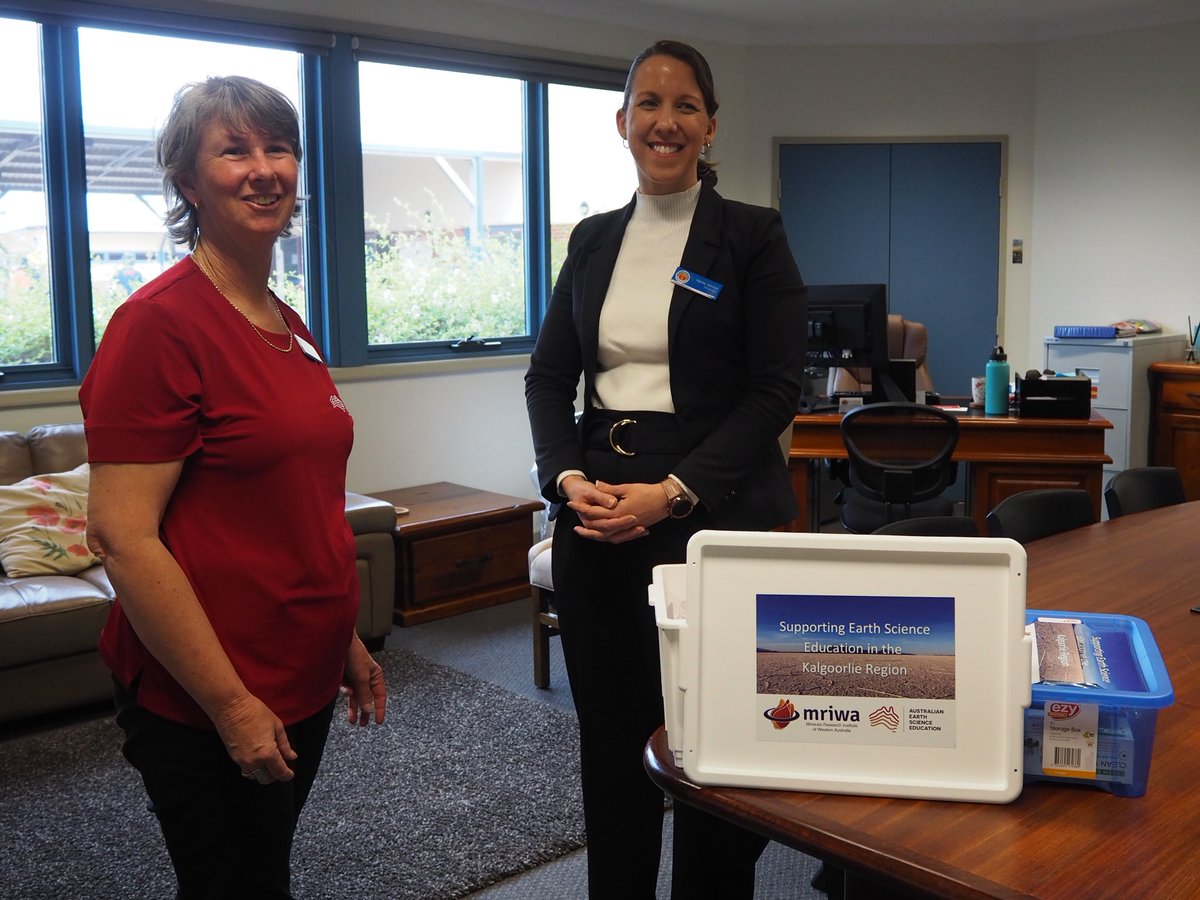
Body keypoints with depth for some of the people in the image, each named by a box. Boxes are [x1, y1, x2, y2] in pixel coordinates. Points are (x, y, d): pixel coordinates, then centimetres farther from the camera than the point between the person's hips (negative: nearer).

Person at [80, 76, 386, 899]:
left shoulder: (289, 325, 8)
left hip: (301, 685, 8)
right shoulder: (160, 322, -17)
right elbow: (122, 537, -21)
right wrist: (232, 703, -19)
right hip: (204, 708, -8)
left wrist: (346, 643, 17)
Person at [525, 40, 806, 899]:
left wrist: (672, 493, -17)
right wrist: (568, 478, -8)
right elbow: (549, 374, 10)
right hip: (595, 520, 4)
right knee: (609, 730, 13)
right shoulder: (592, 240, 12)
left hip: (716, 517, -4)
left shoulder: (753, 235, -1)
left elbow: (775, 390, -8)